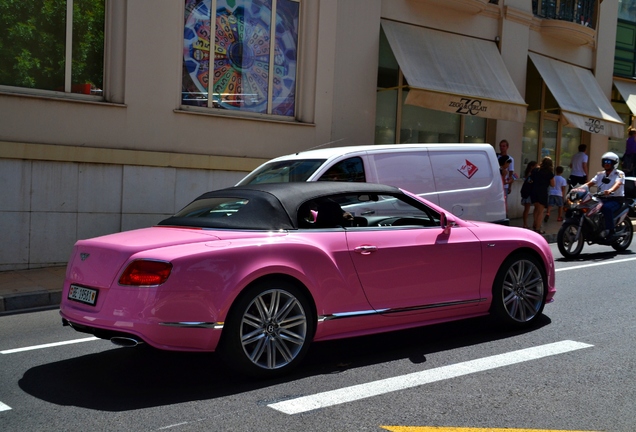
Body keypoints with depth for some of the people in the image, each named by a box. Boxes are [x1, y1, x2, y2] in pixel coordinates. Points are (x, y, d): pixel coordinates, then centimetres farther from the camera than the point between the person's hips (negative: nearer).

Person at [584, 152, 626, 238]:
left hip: (615, 199, -6)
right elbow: (590, 183, 5)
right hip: (602, 199, 6)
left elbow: (618, 184, -23)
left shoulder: (619, 174, -2)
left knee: (606, 207, -38)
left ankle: (610, 230, -30)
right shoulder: (600, 174, 16)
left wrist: (610, 190, -45)